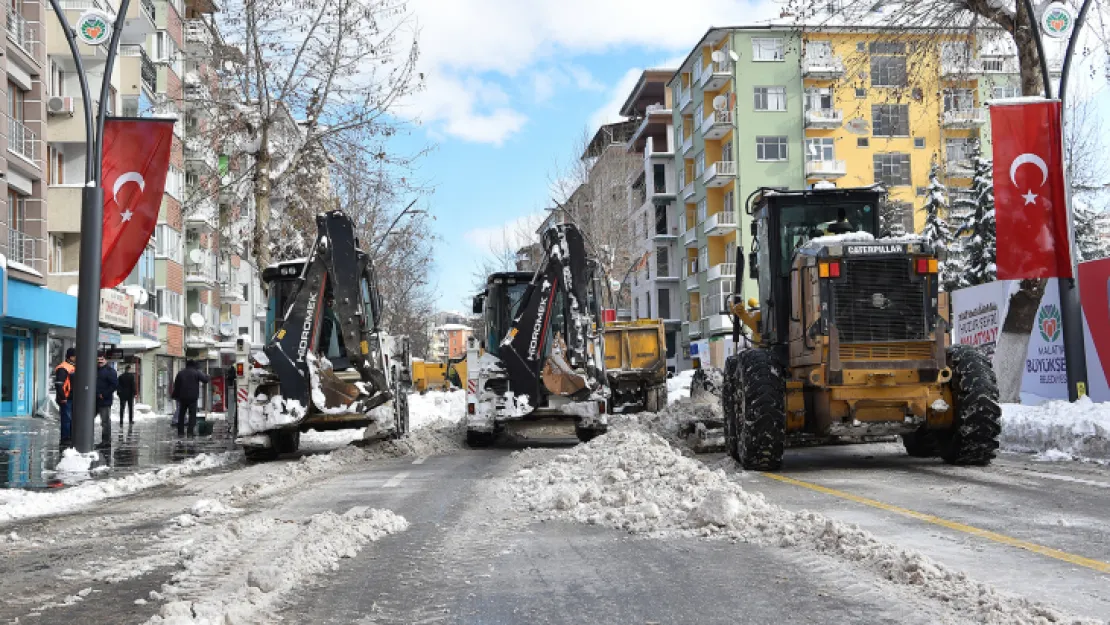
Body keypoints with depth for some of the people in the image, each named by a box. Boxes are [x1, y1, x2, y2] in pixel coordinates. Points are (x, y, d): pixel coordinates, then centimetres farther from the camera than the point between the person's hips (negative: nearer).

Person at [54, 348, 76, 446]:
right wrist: (62, 397, -21)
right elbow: (58, 384, -20)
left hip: (73, 398, 9)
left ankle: (71, 438, 22)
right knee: (67, 419, -6)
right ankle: (65, 439, -1)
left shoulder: (74, 367, 17)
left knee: (73, 419, 14)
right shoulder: (63, 368, -13)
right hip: (66, 399, -9)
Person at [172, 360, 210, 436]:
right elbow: (205, 380, -8)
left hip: (182, 397, 4)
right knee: (192, 414, -1)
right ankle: (190, 432, -10)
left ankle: (180, 432, 11)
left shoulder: (180, 373, 8)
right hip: (193, 397, -3)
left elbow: (176, 385, 10)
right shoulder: (196, 372, -4)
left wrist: (176, 395, 16)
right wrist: (206, 375, 14)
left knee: (181, 414, 11)